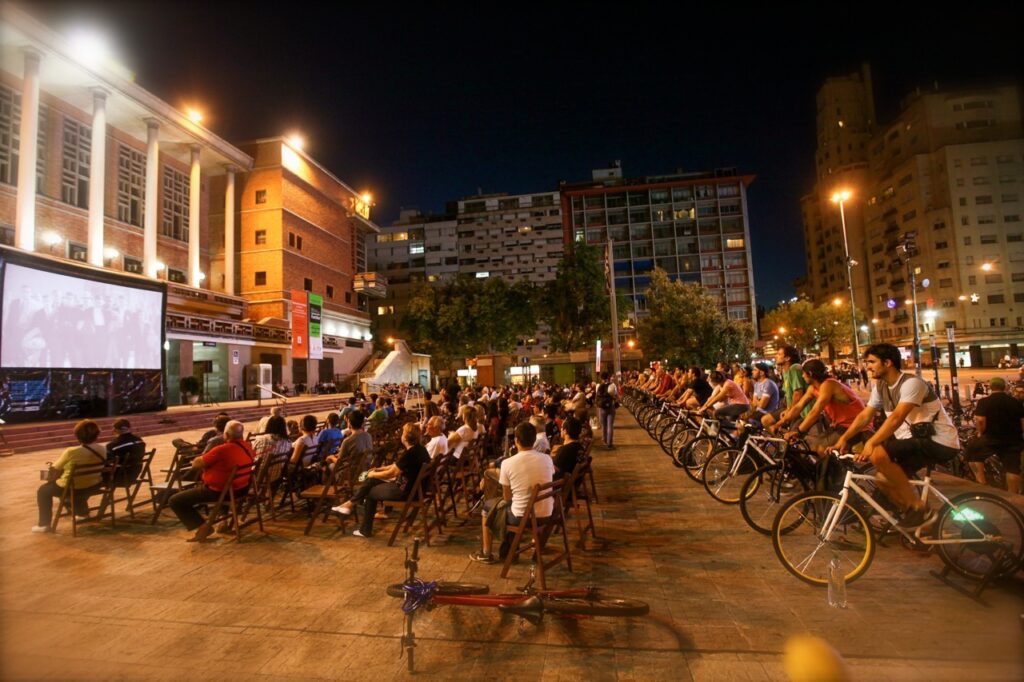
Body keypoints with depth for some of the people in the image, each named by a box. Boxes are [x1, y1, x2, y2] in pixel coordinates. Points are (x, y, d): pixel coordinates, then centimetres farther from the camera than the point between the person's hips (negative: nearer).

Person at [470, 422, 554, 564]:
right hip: (546, 515, 4)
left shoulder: (507, 463, -14)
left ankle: (486, 554, 33)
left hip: (522, 517, -4)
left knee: (488, 504, 23)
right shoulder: (547, 459, -5)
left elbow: (507, 498, -3)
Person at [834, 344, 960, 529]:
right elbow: (865, 416, 2)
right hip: (916, 440, 9)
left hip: (940, 442, -9)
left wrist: (870, 443, -42)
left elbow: (896, 417, -34)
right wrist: (843, 439, -11)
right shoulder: (880, 386, 6)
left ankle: (919, 508, -13)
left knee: (878, 454, -28)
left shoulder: (911, 383, -20)